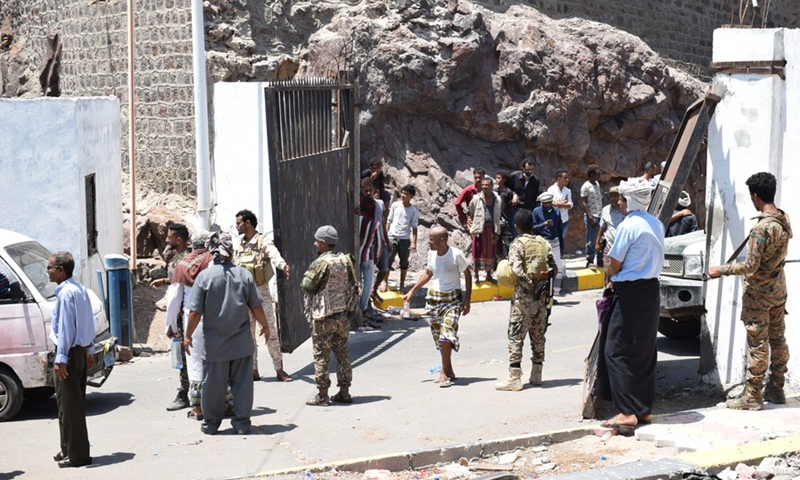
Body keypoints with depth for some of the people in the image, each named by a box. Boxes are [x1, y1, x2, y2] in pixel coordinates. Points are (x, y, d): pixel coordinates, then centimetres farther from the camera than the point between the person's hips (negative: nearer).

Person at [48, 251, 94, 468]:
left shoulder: (65, 293, -17)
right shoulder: (80, 290, 12)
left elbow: (65, 327, -20)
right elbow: (88, 322, 17)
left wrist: (60, 358, -20)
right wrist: (90, 350, 21)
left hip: (70, 352, -10)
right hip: (81, 351, 10)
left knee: (69, 405, -5)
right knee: (75, 403, 16)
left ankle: (77, 454, -2)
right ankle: (70, 449, 24)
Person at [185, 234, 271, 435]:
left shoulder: (204, 276, -9)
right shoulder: (244, 274, -4)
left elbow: (195, 311, -7)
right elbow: (256, 307, 2)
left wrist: (188, 335, 5)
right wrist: (265, 326, 18)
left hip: (214, 342, -1)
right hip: (242, 342, 1)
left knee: (214, 384, 9)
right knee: (242, 383, 8)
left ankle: (211, 424, 19)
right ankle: (242, 423, 11)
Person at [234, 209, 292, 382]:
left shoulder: (264, 241, -8)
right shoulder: (238, 244, 10)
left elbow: (274, 255, -28)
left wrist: (283, 265, -49)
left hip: (261, 291, -5)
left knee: (270, 330, -4)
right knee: (248, 333, 7)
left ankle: (279, 369, 2)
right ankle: (253, 370, 14)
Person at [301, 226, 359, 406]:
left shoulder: (321, 263, -16)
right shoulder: (345, 260, 5)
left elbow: (306, 285, -13)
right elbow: (353, 287, 10)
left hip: (324, 318, -7)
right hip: (344, 315, 7)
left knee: (321, 357, 1)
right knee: (342, 354, 12)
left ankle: (322, 395, 3)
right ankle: (344, 392, 16)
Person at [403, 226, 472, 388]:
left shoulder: (456, 255, -14)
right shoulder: (431, 253, 1)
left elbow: (467, 276, -5)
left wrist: (467, 301, -8)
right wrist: (412, 291, 14)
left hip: (452, 299, -5)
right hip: (434, 298, 5)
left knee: (447, 334, -18)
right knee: (438, 336, 7)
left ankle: (444, 372, -11)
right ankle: (449, 371, 18)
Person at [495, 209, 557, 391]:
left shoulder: (517, 244, -9)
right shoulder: (544, 243, 7)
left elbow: (517, 270, -21)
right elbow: (554, 268, 5)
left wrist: (530, 286, -12)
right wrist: (542, 280, 10)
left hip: (524, 296, -5)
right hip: (541, 296, 5)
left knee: (516, 336, -3)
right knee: (538, 335, 14)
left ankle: (514, 378, -6)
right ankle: (536, 374, 20)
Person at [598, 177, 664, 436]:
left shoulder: (628, 225, -15)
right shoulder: (656, 224, 9)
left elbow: (613, 266, -12)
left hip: (631, 293, -8)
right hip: (651, 290, 8)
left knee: (617, 351, -4)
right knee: (645, 352, 14)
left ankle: (627, 412, -9)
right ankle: (644, 408, 19)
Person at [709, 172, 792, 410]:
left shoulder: (762, 228, -24)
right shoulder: (785, 220, 2)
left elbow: (751, 266, -23)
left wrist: (721, 270, -13)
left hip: (759, 292, -8)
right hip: (779, 289, 8)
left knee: (757, 344, -3)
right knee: (778, 339, 14)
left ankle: (752, 396, 3)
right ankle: (776, 389, 24)